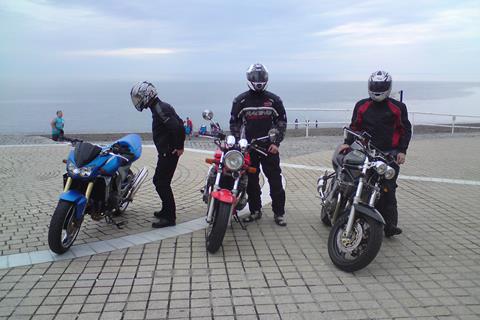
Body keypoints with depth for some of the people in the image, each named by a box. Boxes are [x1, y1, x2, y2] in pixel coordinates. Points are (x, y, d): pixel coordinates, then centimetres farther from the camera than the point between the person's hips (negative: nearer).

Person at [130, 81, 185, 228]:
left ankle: (169, 217, 0)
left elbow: (177, 126, -30)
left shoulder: (159, 109, -18)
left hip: (168, 153, -10)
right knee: (160, 181, 18)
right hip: (168, 152, 10)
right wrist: (180, 145, 12)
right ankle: (167, 210, 29)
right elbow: (179, 123, 18)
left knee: (162, 183, -6)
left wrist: (179, 146, -20)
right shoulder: (161, 106, 15)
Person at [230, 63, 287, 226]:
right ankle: (255, 211, 21)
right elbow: (234, 123, 8)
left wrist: (276, 143, -5)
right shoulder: (240, 100, 3)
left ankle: (279, 213, 8)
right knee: (251, 181, 8)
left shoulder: (274, 100, 1)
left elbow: (282, 121, 4)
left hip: (269, 147, -1)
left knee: (275, 181, -1)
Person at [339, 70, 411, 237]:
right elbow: (355, 127, 16)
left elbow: (406, 130, 7)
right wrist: (347, 142, 1)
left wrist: (402, 151, -4)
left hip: (390, 154, -2)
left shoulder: (398, 107, 6)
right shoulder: (362, 105, 13)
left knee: (388, 190, -9)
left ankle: (390, 225, -5)